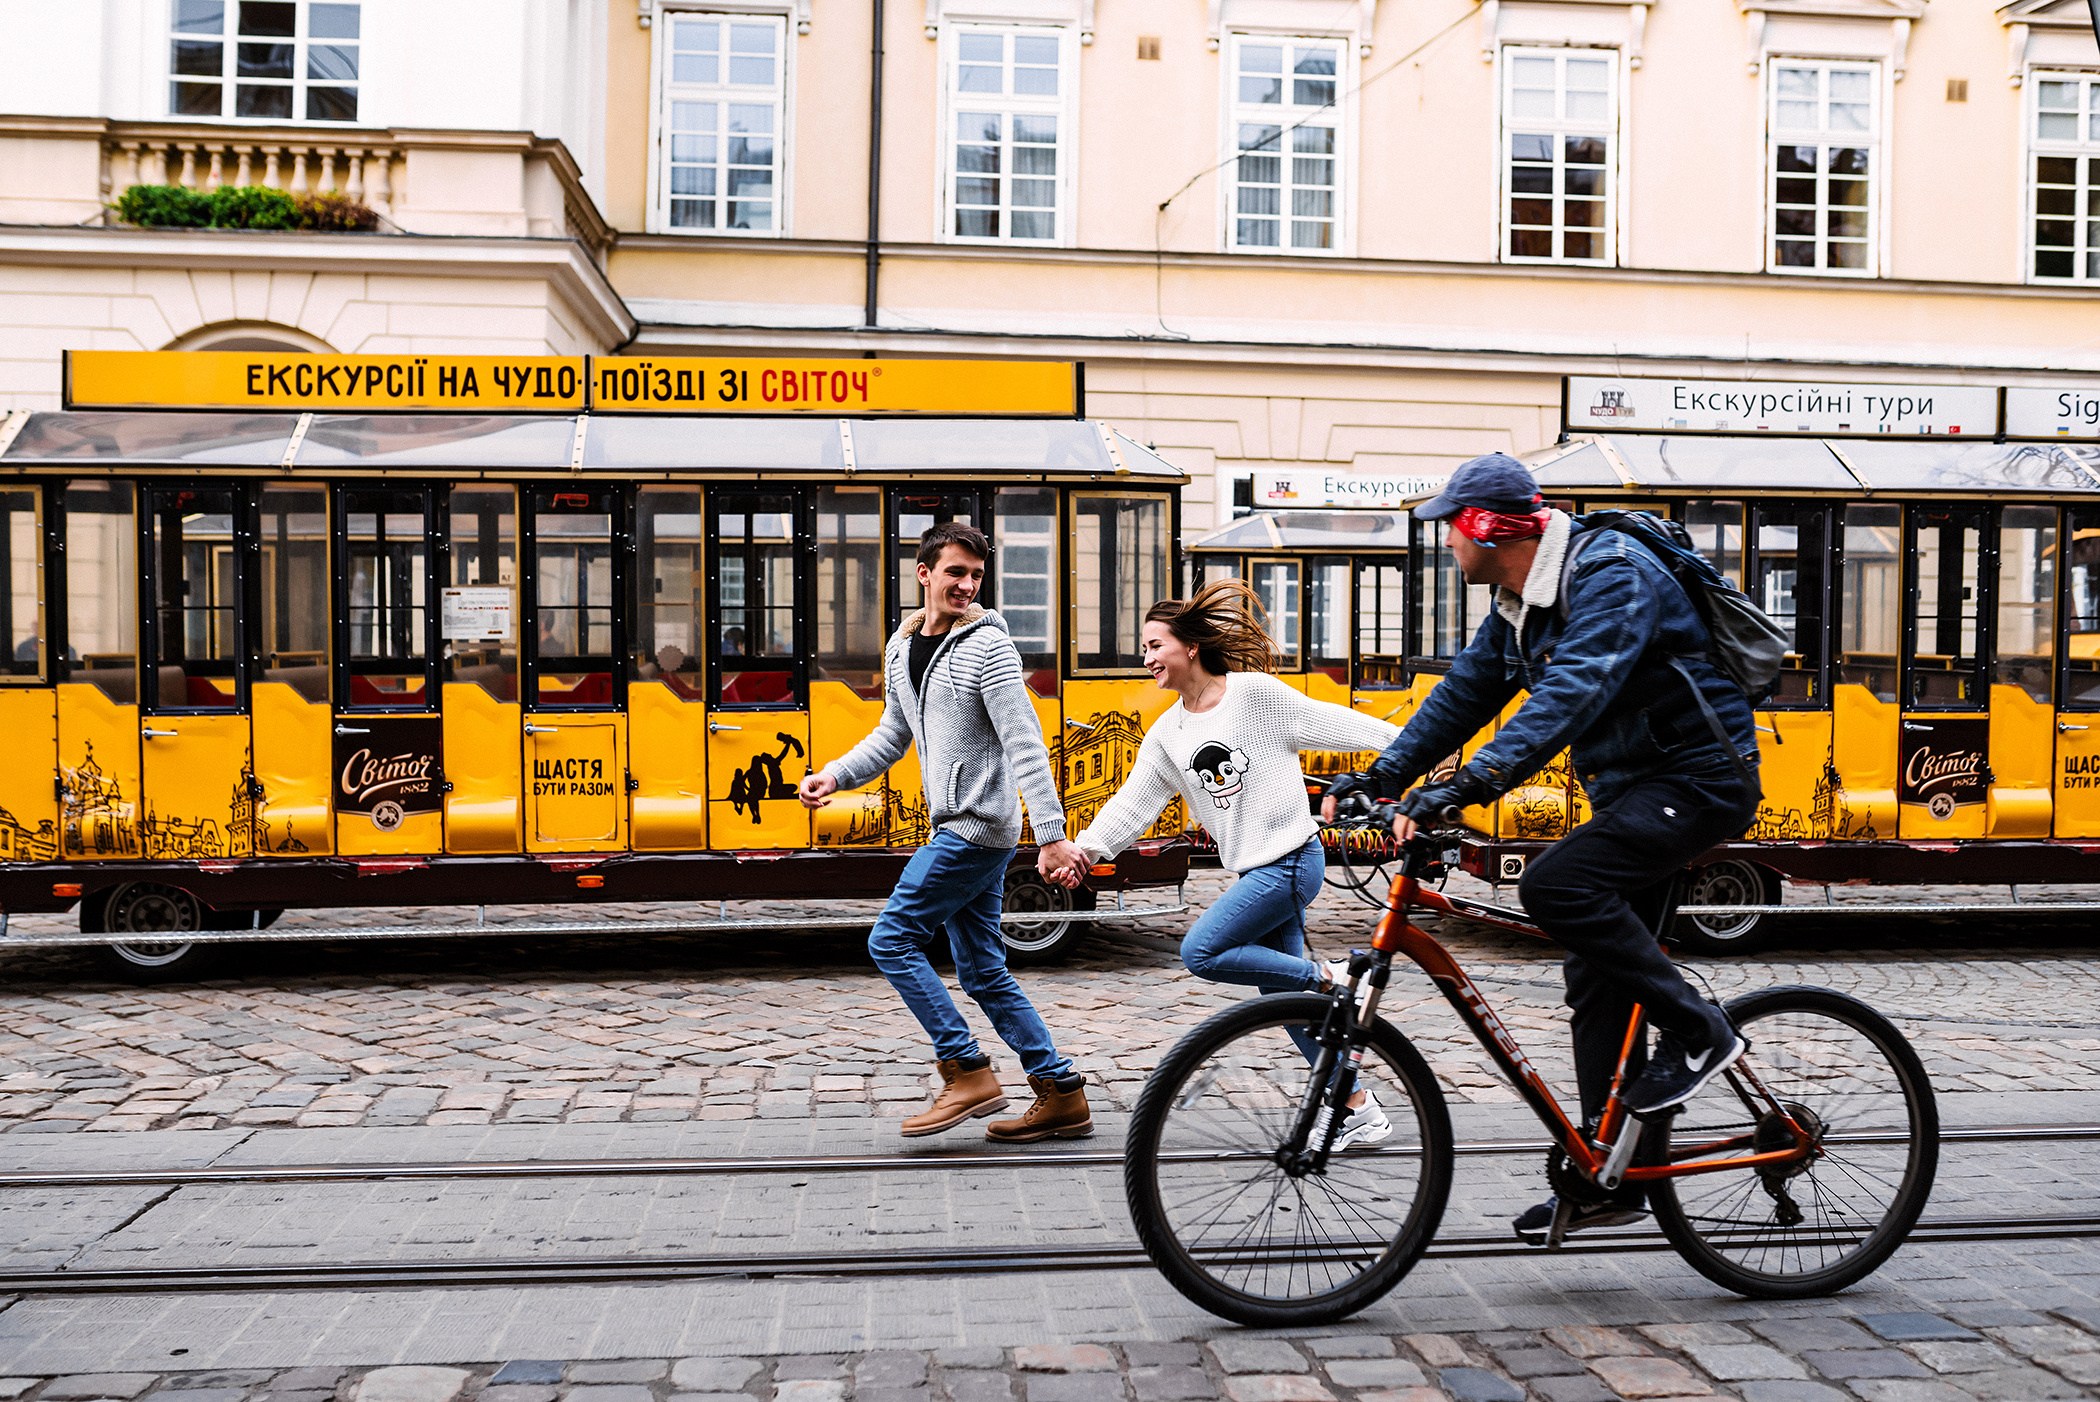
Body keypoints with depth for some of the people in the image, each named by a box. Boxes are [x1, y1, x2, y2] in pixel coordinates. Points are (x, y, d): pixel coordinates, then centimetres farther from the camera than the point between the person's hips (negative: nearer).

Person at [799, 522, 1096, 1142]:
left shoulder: (987, 646, -11)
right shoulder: (902, 648, 13)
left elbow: (1025, 745, -17)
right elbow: (893, 736, 23)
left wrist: (1051, 835, -23)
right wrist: (834, 776, 8)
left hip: (977, 828, -8)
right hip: (955, 829, 9)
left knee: (893, 939, -6)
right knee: (983, 972, 10)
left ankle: (968, 1074, 0)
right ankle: (1063, 1095, 15)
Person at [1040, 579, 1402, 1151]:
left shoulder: (1254, 691, -8)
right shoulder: (1166, 734, 9)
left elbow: (1331, 723, -5)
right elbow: (1133, 803, 4)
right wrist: (1086, 848, -9)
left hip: (1292, 861, -7)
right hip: (1255, 870, 7)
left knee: (1201, 951, -17)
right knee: (1283, 1000, 8)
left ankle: (1327, 976, -4)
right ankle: (1361, 1110, 19)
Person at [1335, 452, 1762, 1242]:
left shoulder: (1612, 576, -22)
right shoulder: (1517, 604, 8)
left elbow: (1570, 693, -36)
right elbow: (1464, 695, 11)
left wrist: (1471, 783, -44)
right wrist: (1381, 778, 2)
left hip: (1700, 780, -9)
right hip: (1632, 786, 10)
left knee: (1554, 884, -28)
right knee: (1598, 980, 7)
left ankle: (1697, 1033, -12)